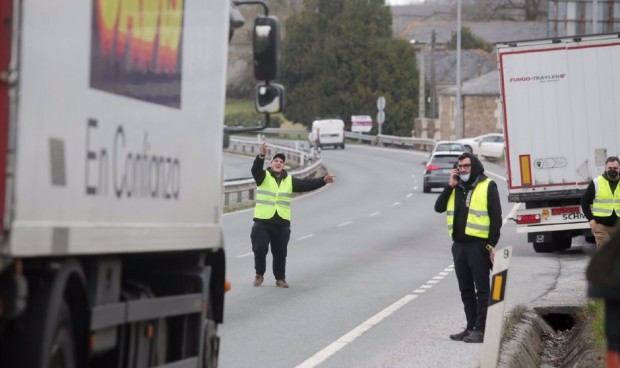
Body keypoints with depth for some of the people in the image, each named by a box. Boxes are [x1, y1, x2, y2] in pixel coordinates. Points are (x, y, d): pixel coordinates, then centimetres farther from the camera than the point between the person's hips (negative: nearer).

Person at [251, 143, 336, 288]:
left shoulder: (289, 181, 11)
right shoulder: (263, 176, 0)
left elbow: (306, 184, 3)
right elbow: (256, 169, -21)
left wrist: (323, 180, -11)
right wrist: (262, 155, -40)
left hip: (282, 223, 3)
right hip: (262, 222, -3)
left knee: (280, 253, 6)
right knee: (260, 249, -5)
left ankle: (280, 278, 19)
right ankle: (259, 275, 15)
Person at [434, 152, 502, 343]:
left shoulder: (487, 187, -5)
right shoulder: (455, 188, 14)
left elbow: (496, 217, -8)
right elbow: (439, 207, 6)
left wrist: (492, 244, -14)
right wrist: (450, 186, -3)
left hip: (479, 245, -7)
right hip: (459, 245, 7)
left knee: (482, 289, -3)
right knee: (466, 290, 11)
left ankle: (480, 329, -4)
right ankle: (471, 327, 18)